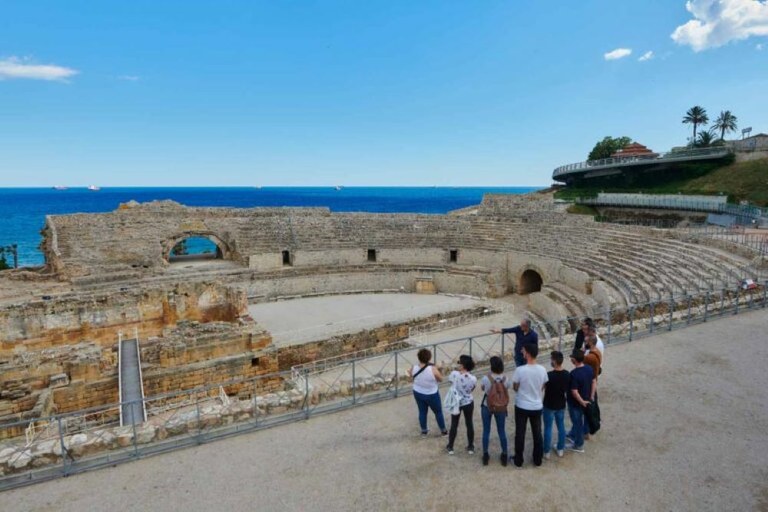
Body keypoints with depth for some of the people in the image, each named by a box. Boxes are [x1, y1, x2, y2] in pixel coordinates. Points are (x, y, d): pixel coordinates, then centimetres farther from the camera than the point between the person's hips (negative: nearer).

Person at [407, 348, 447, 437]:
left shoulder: (414, 368, -20)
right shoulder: (433, 369, -31)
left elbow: (411, 376, 2)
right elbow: (440, 379, -15)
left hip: (418, 393, 3)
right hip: (431, 395, -3)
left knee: (422, 412, 23)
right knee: (438, 412, 19)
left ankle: (424, 431, 39)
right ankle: (444, 431, 37)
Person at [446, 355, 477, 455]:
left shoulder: (454, 374, -24)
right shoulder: (473, 378, -21)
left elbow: (450, 381, -3)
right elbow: (471, 390, -5)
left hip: (456, 403, 0)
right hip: (468, 403, 0)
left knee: (454, 425, 17)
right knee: (469, 424, 20)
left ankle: (450, 447, 31)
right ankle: (470, 447, 34)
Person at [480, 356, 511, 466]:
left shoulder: (486, 378, -21)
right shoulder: (505, 379, -15)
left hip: (487, 407, -1)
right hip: (501, 408, 2)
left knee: (486, 431, 14)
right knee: (502, 431, 17)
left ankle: (485, 455, 24)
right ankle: (504, 455, 29)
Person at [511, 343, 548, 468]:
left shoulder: (520, 370, -22)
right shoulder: (542, 370, -10)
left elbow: (515, 388, -8)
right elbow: (542, 388, 4)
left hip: (522, 407, -3)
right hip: (537, 407, 3)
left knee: (520, 434, 11)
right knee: (537, 433, 18)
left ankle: (519, 460, 22)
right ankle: (538, 459, 30)